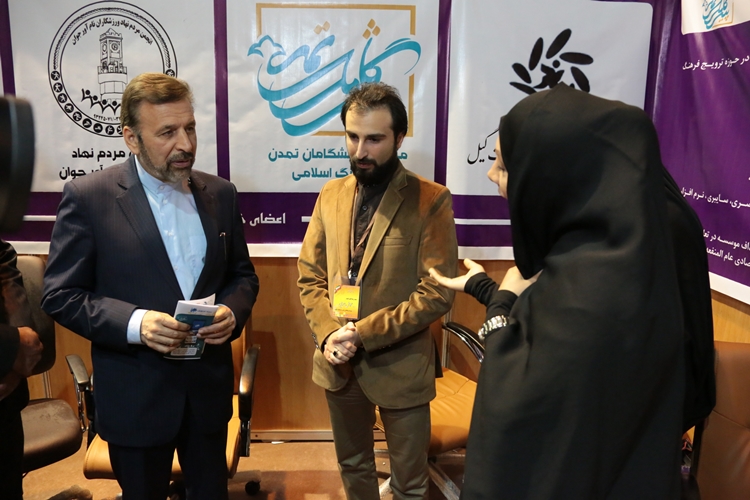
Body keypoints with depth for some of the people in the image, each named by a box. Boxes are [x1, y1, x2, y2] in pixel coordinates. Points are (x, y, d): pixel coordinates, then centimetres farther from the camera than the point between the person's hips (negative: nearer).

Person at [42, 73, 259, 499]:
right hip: (136, 397, -3)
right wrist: (134, 323, -24)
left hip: (210, 388, 3)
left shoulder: (221, 194, 1)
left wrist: (233, 310, -12)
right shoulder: (88, 197, -11)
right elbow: (60, 296, -9)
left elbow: (242, 274, 9)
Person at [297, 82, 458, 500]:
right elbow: (310, 275, 6)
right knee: (352, 466, 24)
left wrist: (363, 334, -20)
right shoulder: (331, 195, 3)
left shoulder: (431, 201, -11)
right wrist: (328, 334, -11)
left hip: (400, 367, -4)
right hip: (338, 365, 4)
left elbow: (437, 293, -16)